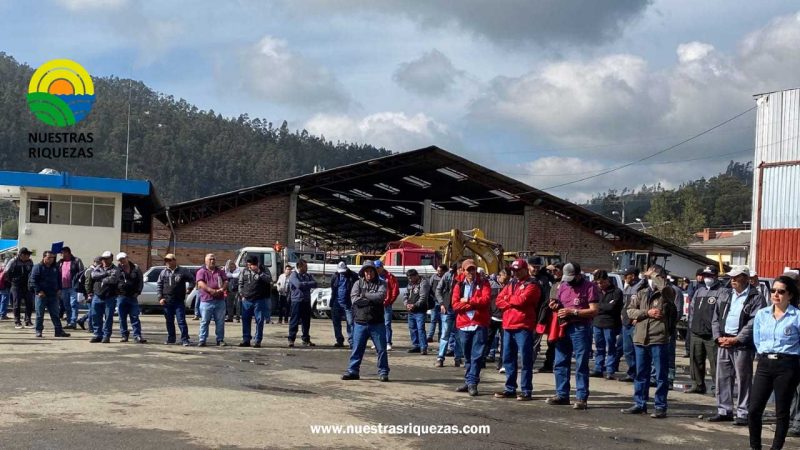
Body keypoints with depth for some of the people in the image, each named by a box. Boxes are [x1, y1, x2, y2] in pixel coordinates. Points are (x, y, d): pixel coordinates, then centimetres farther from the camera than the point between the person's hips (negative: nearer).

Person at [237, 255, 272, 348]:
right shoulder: (244, 271, 9)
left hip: (259, 301, -3)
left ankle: (258, 341, 3)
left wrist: (259, 272, -23)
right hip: (246, 301, 3)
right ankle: (246, 339, 14)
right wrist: (242, 295, 7)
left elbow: (269, 280, -17)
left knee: (259, 321, -2)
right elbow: (240, 283, 17)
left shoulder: (264, 271, -1)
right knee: (245, 320, 6)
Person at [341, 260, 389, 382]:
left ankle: (383, 372, 10)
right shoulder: (358, 283, 8)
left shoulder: (381, 283, 5)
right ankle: (353, 371, 15)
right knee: (357, 348, 6)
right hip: (360, 322, 1)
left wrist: (365, 295, -8)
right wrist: (372, 299, -9)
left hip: (377, 323, -1)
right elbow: (354, 299, -8)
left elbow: (381, 296, -15)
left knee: (381, 349, 1)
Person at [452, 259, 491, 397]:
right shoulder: (459, 285, 8)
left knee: (477, 355, -6)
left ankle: (472, 383, -5)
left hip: (480, 324, -3)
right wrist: (474, 304, -12)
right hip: (464, 324, 3)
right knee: (467, 356, 11)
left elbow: (485, 299, -14)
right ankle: (469, 382, 20)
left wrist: (467, 301, -8)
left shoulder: (483, 283, 2)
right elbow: (455, 305, -4)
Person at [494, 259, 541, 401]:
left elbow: (521, 300, -17)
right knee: (508, 359, 11)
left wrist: (508, 299, 1)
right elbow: (499, 301, 10)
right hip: (508, 326, 7)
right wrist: (513, 304, -8)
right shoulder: (510, 284, 18)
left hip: (523, 327, -7)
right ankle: (510, 389, 19)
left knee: (525, 360, -4)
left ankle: (526, 391, -1)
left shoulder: (532, 285, -3)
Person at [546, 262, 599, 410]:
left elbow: (594, 310, -12)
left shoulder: (589, 287, -6)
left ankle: (582, 398, -1)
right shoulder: (563, 286, 13)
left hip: (581, 328, -7)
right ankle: (562, 395, 17)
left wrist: (573, 311, -18)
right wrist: (555, 305, 0)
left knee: (581, 365, -4)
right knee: (560, 363, 9)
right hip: (563, 328, 7)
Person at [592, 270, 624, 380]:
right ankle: (598, 369, 19)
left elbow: (612, 307, -16)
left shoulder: (616, 291, -5)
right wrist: (605, 306, -6)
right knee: (599, 348, 12)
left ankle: (610, 371, 0)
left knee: (610, 348, -2)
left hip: (610, 324, -6)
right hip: (597, 323, 6)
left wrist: (599, 306, -6)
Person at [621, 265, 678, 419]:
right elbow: (630, 310, 8)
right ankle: (639, 404, 22)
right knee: (641, 374, 13)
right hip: (640, 339, 5)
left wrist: (654, 275, -9)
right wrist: (647, 312, -7)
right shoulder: (642, 294, 14)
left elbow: (664, 286, -26)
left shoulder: (667, 294, -2)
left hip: (659, 339, -5)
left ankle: (660, 407, 6)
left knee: (661, 375, 1)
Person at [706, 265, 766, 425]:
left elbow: (753, 323, -11)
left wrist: (736, 339, -15)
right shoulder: (725, 295, 14)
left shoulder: (756, 298, -4)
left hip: (743, 345, -6)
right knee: (723, 377, 9)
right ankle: (724, 411, 17)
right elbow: (715, 318, 14)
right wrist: (718, 337, -1)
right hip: (724, 342, 6)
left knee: (743, 379, -2)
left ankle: (743, 413, 4)